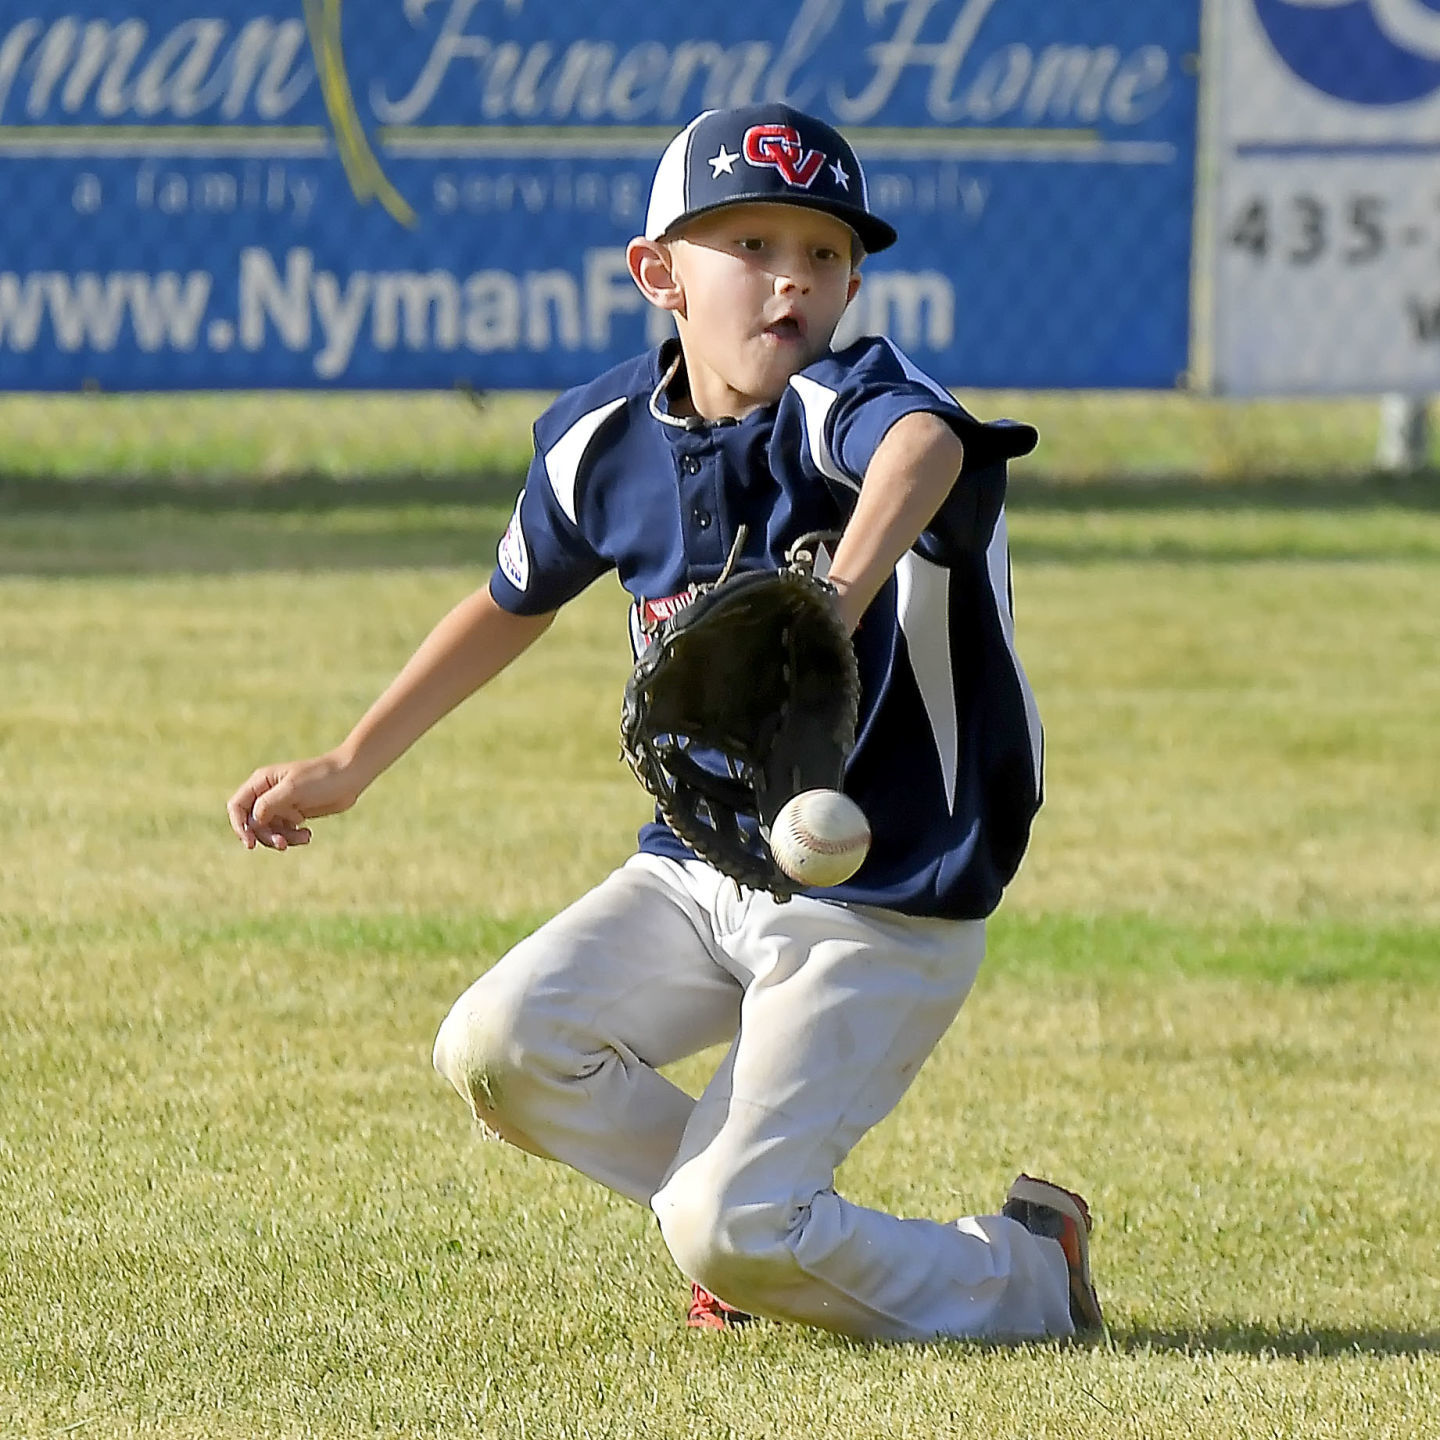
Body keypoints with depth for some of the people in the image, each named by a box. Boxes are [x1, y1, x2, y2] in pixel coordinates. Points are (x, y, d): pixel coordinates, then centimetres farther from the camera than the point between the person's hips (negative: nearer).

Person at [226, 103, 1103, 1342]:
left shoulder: (847, 404, -20)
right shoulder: (607, 437, -1)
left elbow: (926, 448, -47)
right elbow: (515, 601, 20)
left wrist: (839, 602, -68)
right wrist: (350, 766, 25)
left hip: (884, 906, -6)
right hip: (700, 871, 6)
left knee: (726, 1228, -18)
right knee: (497, 1047, -17)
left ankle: (1026, 1272, 10)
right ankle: (771, 1236, 8)